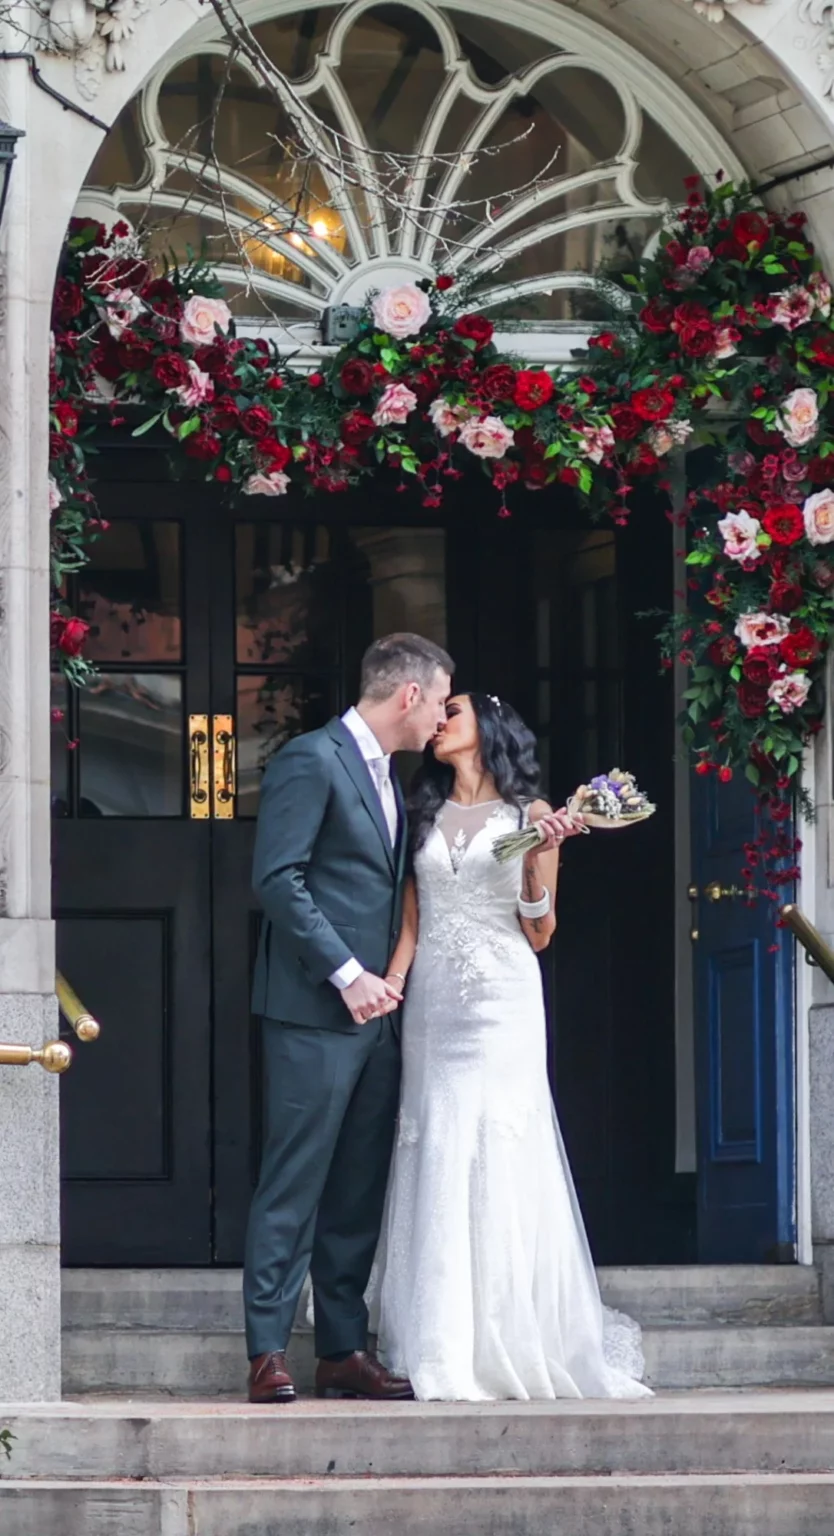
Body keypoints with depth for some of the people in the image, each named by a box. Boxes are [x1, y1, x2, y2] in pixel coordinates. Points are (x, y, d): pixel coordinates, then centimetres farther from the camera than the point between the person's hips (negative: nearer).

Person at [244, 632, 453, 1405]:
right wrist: (347, 974, -18)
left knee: (359, 1190, 9)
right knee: (294, 1185, -8)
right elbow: (277, 878, -16)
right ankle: (267, 1354, -7)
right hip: (314, 1011, -9)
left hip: (372, 1011, 9)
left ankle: (344, 1349, 13)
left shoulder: (387, 779, 20)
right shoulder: (312, 761, -9)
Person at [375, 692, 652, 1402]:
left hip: (503, 1000, -3)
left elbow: (539, 935, 5)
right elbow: (410, 923, 11)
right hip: (433, 1001, 3)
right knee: (437, 1161, -3)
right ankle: (445, 1352, -1)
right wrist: (387, 990, -4)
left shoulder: (531, 815, 5)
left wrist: (540, 858, -11)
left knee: (500, 1156, -12)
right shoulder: (425, 817, 15)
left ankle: (511, 1348, -8)